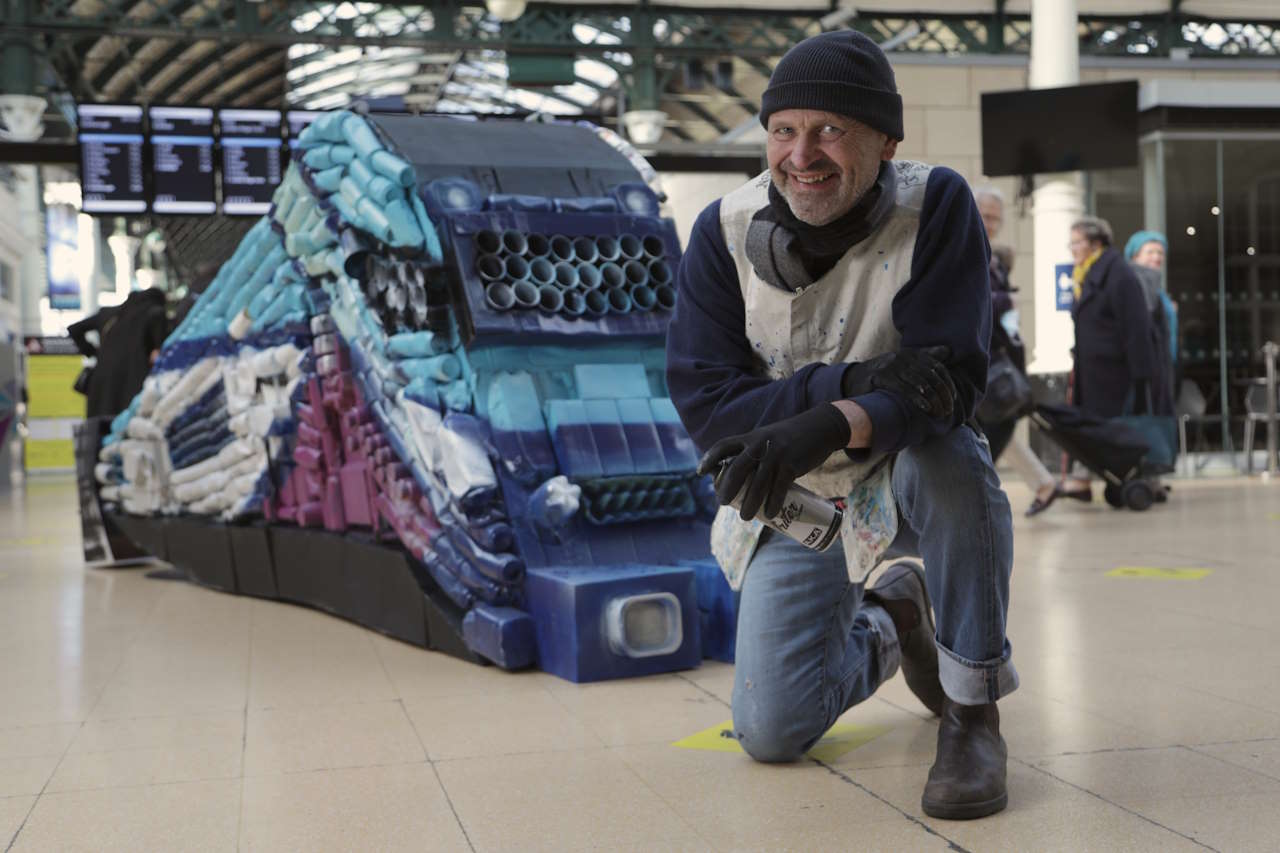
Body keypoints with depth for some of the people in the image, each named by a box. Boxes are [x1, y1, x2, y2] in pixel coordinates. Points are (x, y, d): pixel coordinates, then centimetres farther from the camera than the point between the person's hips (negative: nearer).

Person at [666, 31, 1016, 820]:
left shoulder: (936, 208, -20)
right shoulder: (725, 232, -14)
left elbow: (954, 383, -26)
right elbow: (704, 401, -21)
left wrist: (828, 427, -45)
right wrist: (856, 381, -34)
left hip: (904, 480, -2)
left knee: (949, 455, -38)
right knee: (771, 733, -1)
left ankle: (973, 712, -18)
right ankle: (886, 625, 32)